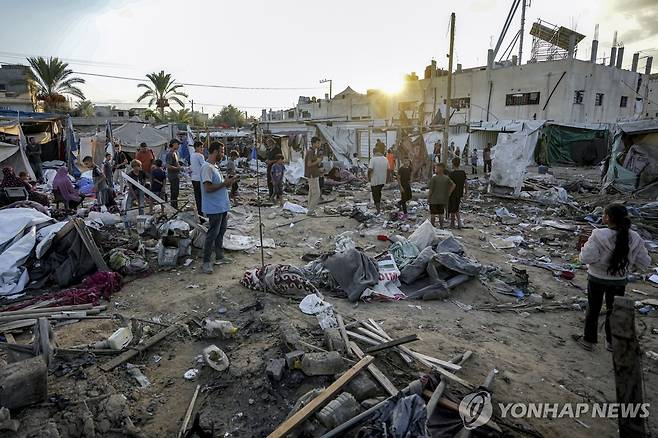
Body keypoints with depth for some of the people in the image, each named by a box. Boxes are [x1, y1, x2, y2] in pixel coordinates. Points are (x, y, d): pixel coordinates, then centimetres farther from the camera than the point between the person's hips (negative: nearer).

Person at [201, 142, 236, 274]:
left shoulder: (215, 166, 14)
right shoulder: (207, 167, -17)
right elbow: (208, 188, -24)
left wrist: (227, 183, 5)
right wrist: (224, 183, -19)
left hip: (222, 207, 10)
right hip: (214, 209, -10)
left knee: (220, 233, 17)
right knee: (212, 235, -3)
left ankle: (219, 257, 28)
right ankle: (206, 262, 6)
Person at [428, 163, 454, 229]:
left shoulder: (434, 178, -14)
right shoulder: (446, 178, -2)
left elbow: (431, 190, -12)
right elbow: (453, 185, -9)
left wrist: (428, 198, -2)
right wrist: (448, 194, -4)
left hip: (434, 199, -4)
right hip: (442, 200, 4)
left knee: (432, 214, 7)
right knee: (441, 214, 15)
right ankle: (441, 227, 20)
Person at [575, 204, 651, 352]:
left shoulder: (599, 236, -26)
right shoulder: (634, 239, -11)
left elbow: (586, 258, -28)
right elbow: (644, 263, -4)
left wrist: (585, 246, -10)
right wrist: (628, 264, 13)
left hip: (597, 279, -3)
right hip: (619, 280, 3)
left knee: (593, 309, 14)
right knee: (613, 310, 20)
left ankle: (588, 340, 27)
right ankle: (611, 342, 34)